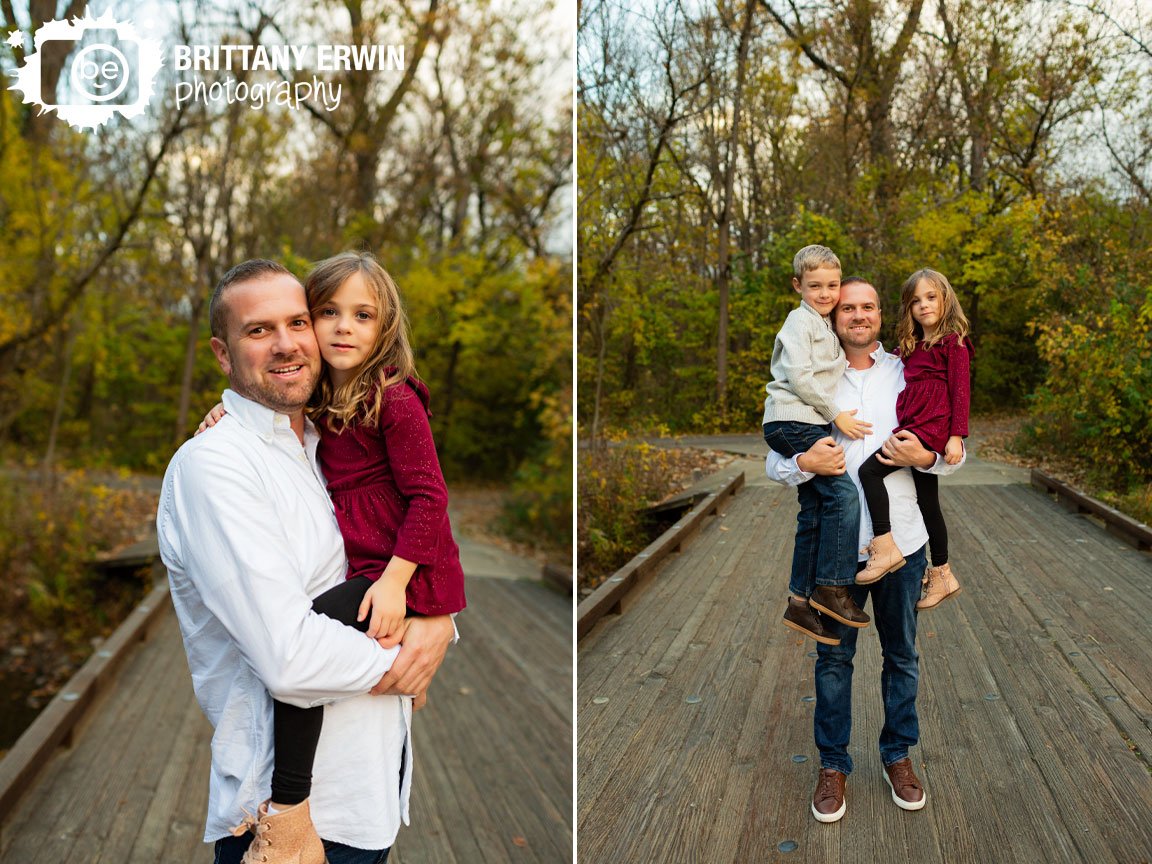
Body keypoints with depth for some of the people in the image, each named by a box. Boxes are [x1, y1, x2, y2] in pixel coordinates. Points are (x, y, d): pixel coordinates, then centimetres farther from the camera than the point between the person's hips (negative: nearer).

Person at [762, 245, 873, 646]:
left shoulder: (825, 325, 22)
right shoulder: (800, 320, -6)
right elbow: (799, 376, -15)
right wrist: (836, 415, -12)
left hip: (810, 425, 9)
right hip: (792, 421, -9)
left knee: (814, 514, 6)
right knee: (844, 494, -19)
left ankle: (801, 602, 11)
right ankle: (831, 587, -13)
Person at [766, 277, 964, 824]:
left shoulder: (907, 375, 4)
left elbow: (955, 454, 8)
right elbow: (774, 463, 0)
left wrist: (925, 457, -14)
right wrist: (805, 463, -21)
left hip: (902, 540, 1)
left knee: (902, 656, 14)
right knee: (833, 657, 9)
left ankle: (898, 756, 34)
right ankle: (832, 764, 25)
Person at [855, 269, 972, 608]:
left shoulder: (953, 342, -4)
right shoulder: (912, 347, 18)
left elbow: (960, 390, -10)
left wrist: (956, 436, -15)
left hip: (931, 428, -8)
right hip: (915, 428, 8)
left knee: (870, 469, -20)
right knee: (927, 503, 13)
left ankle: (884, 548, -18)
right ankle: (942, 576, 23)